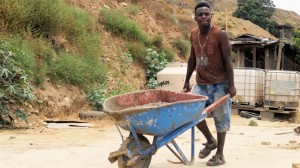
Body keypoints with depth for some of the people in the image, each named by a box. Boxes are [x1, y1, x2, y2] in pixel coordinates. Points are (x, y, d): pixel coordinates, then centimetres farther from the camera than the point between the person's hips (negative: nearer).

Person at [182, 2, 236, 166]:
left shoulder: (220, 34, -15)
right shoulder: (193, 34, 2)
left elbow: (227, 60, -14)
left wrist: (231, 85, -15)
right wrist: (187, 81, 13)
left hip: (219, 84, -5)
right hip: (201, 84, 5)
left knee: (220, 118, 3)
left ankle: (219, 154, 16)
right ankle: (210, 141, 13)